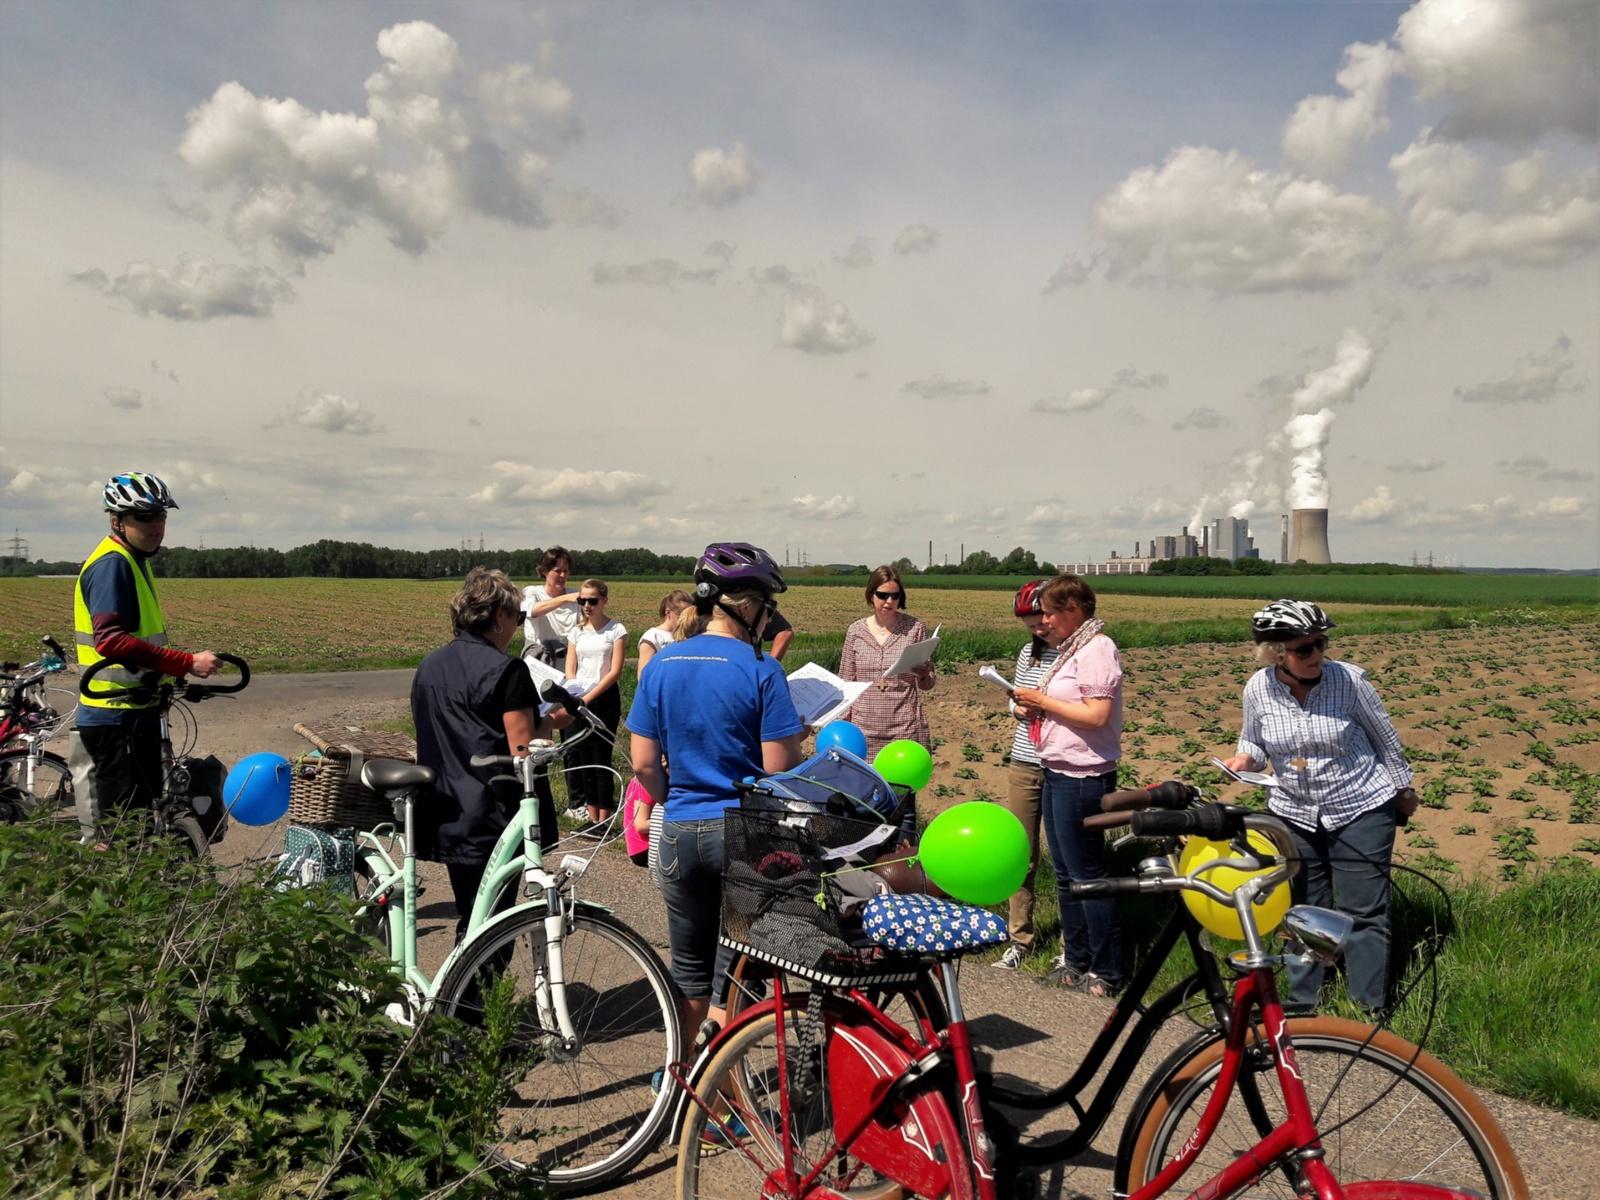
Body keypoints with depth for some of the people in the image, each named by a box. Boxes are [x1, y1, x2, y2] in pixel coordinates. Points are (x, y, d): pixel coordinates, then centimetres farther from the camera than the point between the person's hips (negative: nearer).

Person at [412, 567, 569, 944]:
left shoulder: (428, 666, 10)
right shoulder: (505, 670, -15)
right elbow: (523, 752, -18)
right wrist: (552, 722, 0)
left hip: (447, 822, 8)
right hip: (494, 824, -7)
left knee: (468, 924, 19)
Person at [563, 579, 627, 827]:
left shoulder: (616, 630, -3)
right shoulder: (576, 632, 12)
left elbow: (615, 672, -9)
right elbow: (570, 671, 8)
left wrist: (589, 697, -15)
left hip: (604, 697, -5)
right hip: (579, 700, 5)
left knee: (601, 758, -5)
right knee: (584, 758, 5)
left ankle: (604, 819, 1)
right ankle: (591, 816, 13)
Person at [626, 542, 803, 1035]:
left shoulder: (661, 664, 0)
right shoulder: (759, 668, -14)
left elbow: (644, 763, 1)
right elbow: (778, 768, -14)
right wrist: (805, 746, 6)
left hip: (680, 832, 4)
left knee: (690, 967, 21)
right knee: (733, 973, 9)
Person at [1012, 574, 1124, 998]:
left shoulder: (1096, 649, -15)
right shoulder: (1072, 648, 15)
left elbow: (1097, 714, -23)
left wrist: (1043, 701, -15)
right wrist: (1036, 709, 4)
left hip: (1082, 777, -10)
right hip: (1058, 772, 10)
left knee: (1086, 874, -1)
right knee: (1066, 873, 16)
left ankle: (1106, 972, 10)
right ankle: (1075, 961, 28)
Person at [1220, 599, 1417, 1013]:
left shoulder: (1348, 679, -17)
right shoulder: (1258, 689, -11)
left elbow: (1385, 738, -1)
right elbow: (1254, 743, 7)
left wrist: (1403, 788, 9)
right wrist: (1245, 758, -15)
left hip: (1361, 811, -3)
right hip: (1295, 816, 3)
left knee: (1363, 913, 2)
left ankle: (1370, 1010, 14)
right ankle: (1302, 1003, 27)